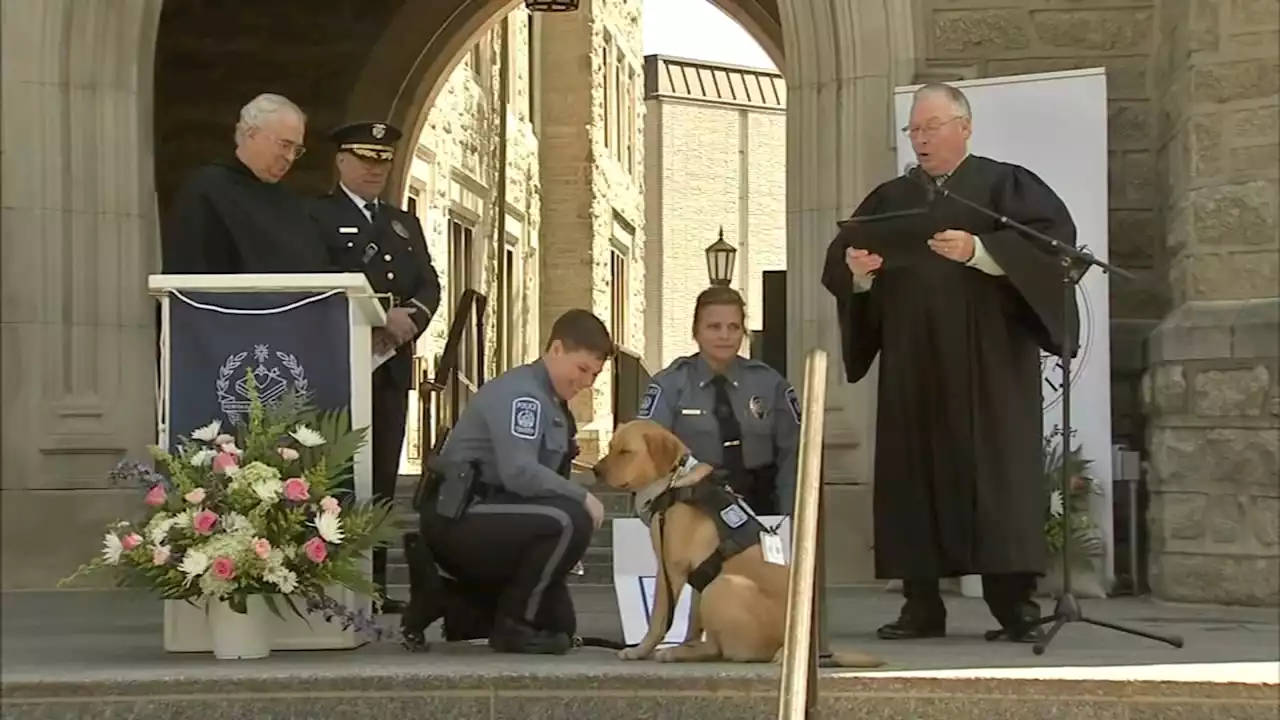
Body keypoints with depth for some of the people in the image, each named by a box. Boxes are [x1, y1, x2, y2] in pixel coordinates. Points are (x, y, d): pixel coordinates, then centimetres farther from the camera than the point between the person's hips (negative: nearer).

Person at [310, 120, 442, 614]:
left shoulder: (405, 224, 23)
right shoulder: (316, 217, 2)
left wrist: (411, 315, -8)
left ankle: (374, 581, 7)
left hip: (393, 363, 6)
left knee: (382, 475, 5)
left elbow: (429, 284, 14)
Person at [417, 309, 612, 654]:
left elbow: (540, 472, 11)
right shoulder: (521, 393, -16)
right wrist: (582, 497, -20)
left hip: (482, 516, 10)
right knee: (571, 520, -28)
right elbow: (519, 473, -28)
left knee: (560, 626, 12)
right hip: (459, 516, -10)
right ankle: (514, 625, -15)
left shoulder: (552, 402, 15)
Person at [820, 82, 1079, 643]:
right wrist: (857, 268, -9)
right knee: (912, 475, 0)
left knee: (996, 471, -8)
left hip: (986, 361, -4)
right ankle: (922, 606, 4)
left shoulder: (1005, 185, 5)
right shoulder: (890, 199, 19)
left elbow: (1054, 238, -10)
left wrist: (978, 251, -21)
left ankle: (1015, 604, -8)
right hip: (912, 367, 4)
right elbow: (839, 262, 14)